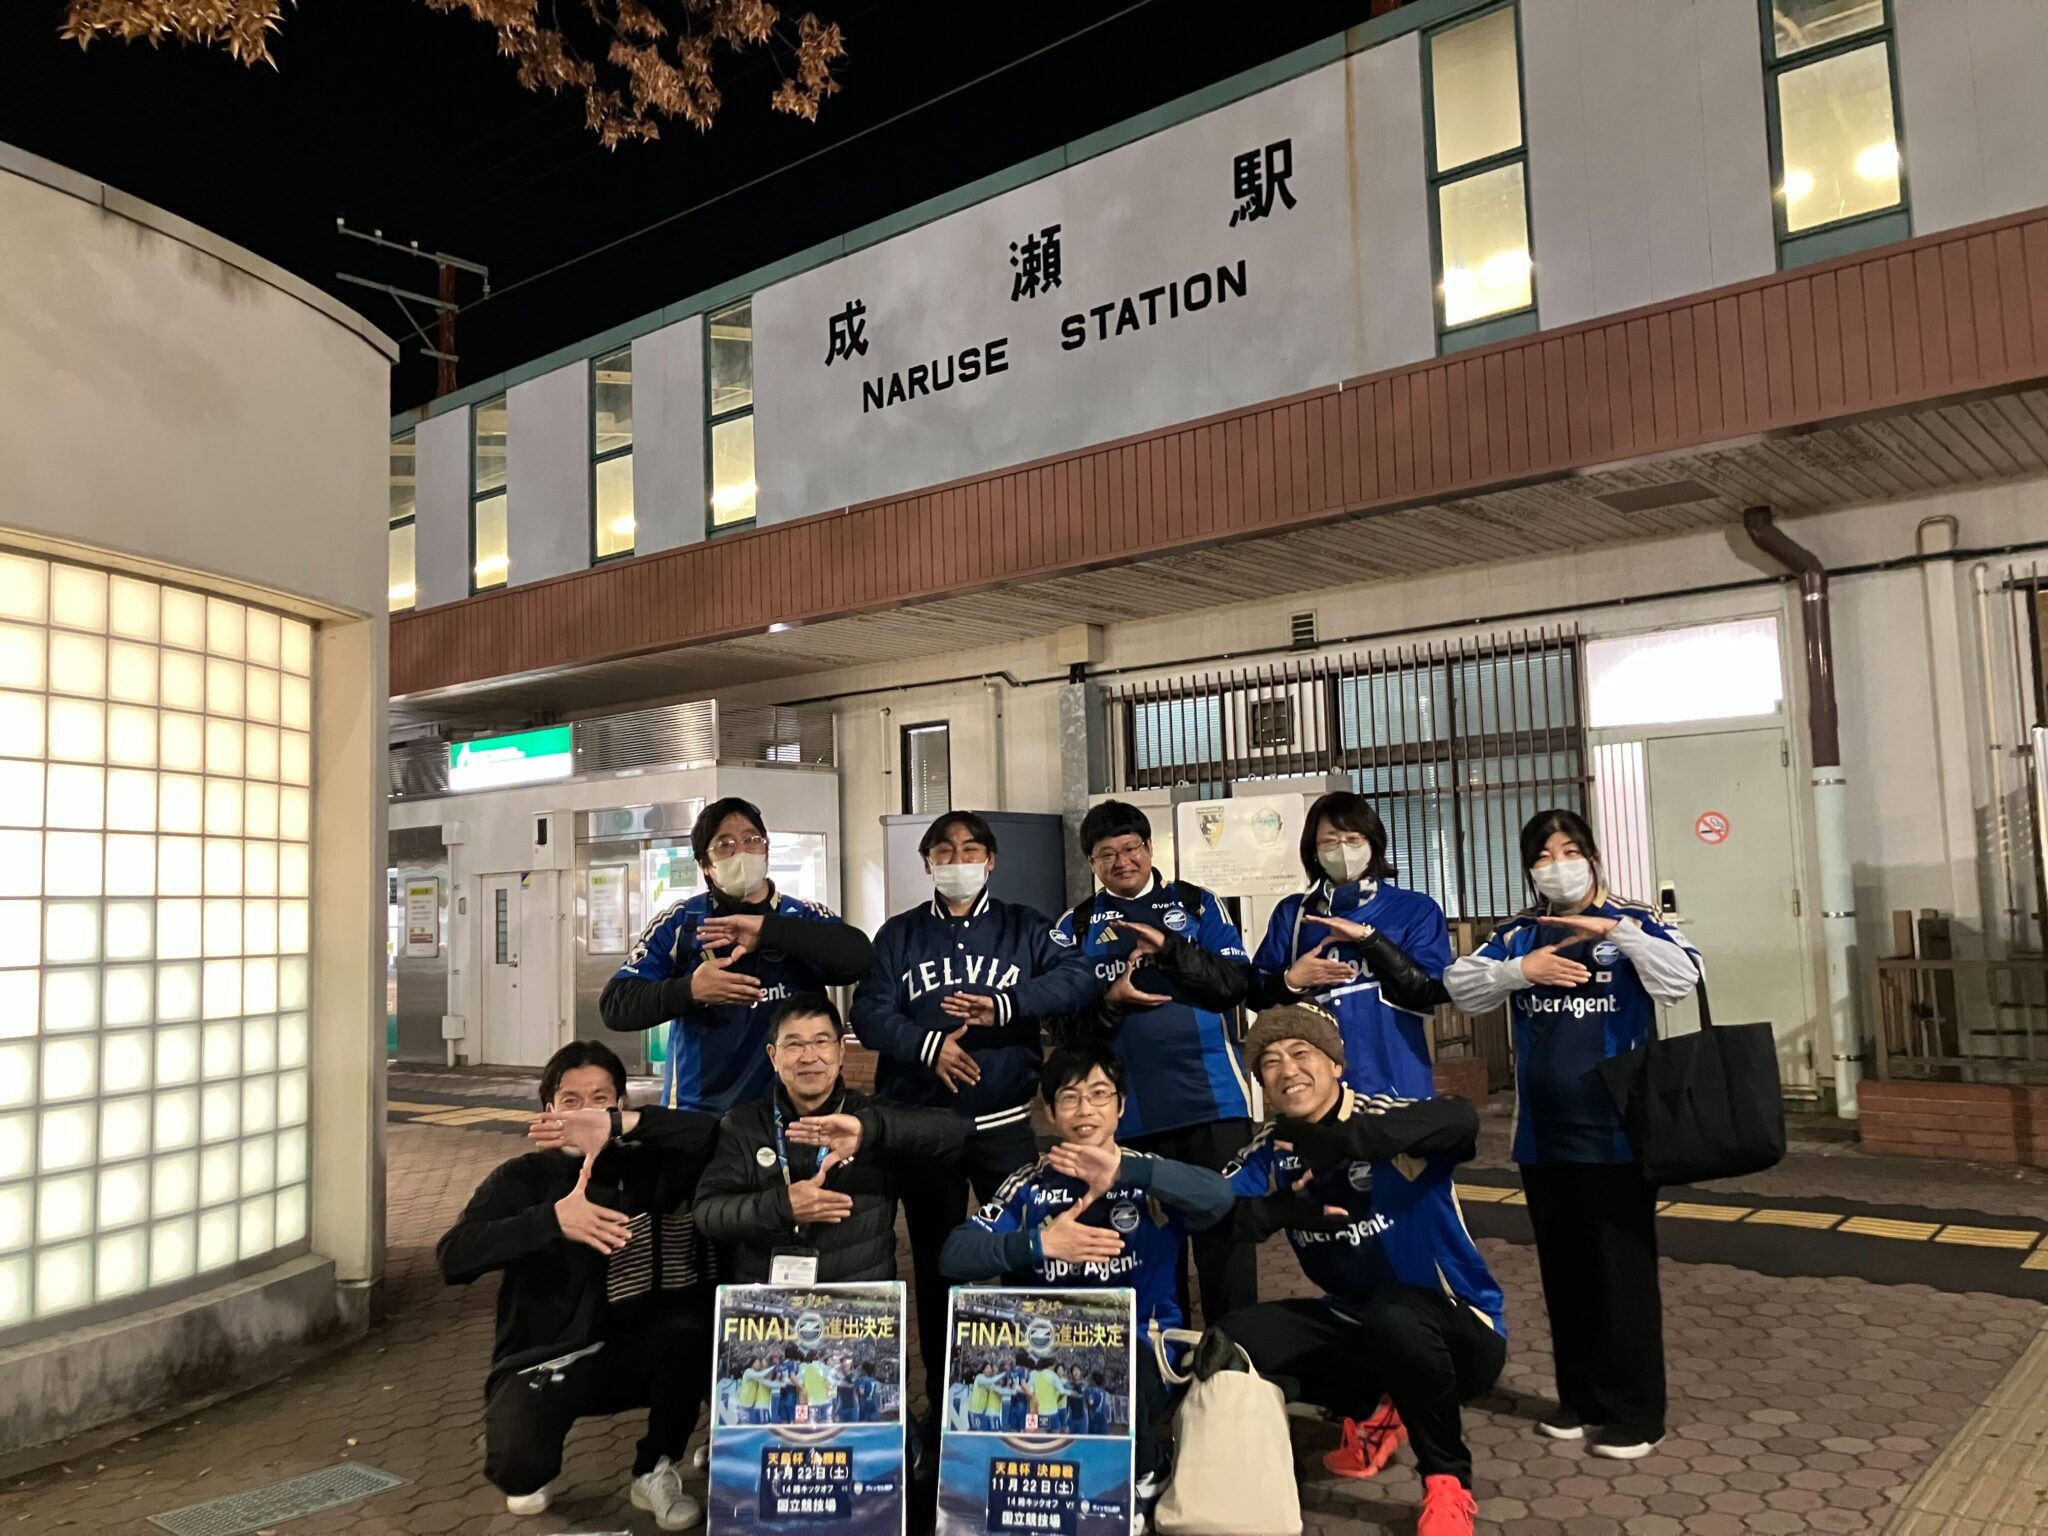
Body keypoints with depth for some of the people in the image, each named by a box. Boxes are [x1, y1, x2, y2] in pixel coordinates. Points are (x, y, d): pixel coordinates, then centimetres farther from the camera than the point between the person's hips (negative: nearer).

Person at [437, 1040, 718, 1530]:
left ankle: (654, 1472, -1)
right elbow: (453, 1257, -20)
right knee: (516, 1468, -29)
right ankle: (530, 1473, 13)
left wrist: (620, 1123, -32)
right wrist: (553, 1219, -33)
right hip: (538, 1360, -1)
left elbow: (718, 1133, -22)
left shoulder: (647, 1167, -3)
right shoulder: (521, 1179, -4)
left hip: (626, 1354, 1)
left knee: (688, 1327, -29)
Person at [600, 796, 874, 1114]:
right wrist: (689, 991, -21)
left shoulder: (804, 918, 1)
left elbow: (859, 957, -19)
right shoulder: (678, 923, 1)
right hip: (697, 1113, 0)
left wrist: (767, 929, -24)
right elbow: (614, 1005, -4)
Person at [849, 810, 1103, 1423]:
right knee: (934, 1263, 12)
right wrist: (928, 1044, -24)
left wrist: (1005, 1005, -24)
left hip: (1004, 1124, -1)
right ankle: (941, 1398, 25)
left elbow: (1080, 976, -11)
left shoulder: (1023, 927, 5)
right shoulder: (899, 934, 7)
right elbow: (870, 1013, -6)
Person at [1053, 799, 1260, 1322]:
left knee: (1225, 1225, 2)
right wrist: (1110, 1000, -14)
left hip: (1212, 1096, -1)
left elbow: (1238, 981, -4)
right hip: (1132, 1109, 1)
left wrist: (1169, 947, -15)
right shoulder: (1077, 926, 9)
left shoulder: (1197, 904, 7)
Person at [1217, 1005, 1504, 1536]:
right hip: (1353, 1320, 6)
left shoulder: (1380, 1116, -19)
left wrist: (1344, 1140, -52)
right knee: (1234, 1340, -9)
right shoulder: (1271, 1151, -2)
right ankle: (1371, 1411, 16)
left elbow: (1462, 1119, -41)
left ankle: (1449, 1483, -10)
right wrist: (1275, 1212, -33)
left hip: (1456, 1328, -6)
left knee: (1393, 1316, -38)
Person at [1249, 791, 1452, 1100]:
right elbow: (1254, 994, 9)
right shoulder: (1291, 914, 11)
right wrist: (1289, 981, -11)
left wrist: (1368, 937, -12)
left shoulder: (1416, 910, 6)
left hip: (1395, 1081, -1)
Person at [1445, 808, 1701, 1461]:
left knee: (1623, 1270, 2)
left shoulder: (1631, 922, -2)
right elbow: (1459, 986, -2)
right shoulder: (1516, 936, 7)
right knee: (1564, 1272, 14)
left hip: (1616, 1133, -4)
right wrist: (1521, 971, -16)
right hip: (1542, 1138, 4)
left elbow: (1684, 977, -17)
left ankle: (1634, 1410, 15)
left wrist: (1613, 929, -23)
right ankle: (1581, 1397, 28)